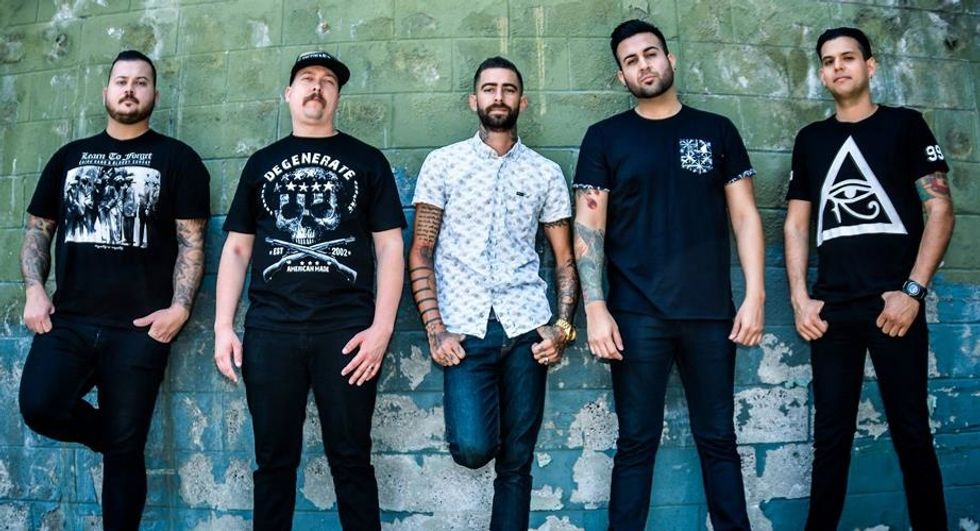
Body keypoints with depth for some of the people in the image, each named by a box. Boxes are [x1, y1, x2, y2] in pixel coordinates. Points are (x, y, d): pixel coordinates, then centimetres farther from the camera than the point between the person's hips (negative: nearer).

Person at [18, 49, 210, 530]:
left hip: (138, 327, -3)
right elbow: (38, 228, 16)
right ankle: (110, 434, 13)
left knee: (124, 450, 0)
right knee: (39, 406, -20)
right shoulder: (69, 157, 15)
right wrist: (34, 290, 0)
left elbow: (191, 240, -1)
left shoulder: (176, 159, 4)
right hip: (68, 320, 3)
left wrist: (179, 307, -13)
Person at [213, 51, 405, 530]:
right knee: (274, 459, 9)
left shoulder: (367, 161, 9)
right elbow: (237, 248, 14)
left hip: (347, 329, -2)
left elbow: (389, 246, 3)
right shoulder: (262, 163, 15)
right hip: (270, 329, 2)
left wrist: (381, 327, -8)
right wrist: (223, 327, 3)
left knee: (351, 459, 3)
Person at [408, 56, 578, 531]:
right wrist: (435, 328, -8)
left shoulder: (546, 173, 11)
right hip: (464, 328, -1)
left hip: (526, 327, 2)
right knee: (473, 448, -15)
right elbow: (421, 252, 2)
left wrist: (562, 326, -3)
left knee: (517, 461, 5)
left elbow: (565, 258, 12)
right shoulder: (443, 163, 6)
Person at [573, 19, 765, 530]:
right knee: (637, 442, 5)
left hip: (711, 312, 2)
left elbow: (744, 215, 7)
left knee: (718, 439, 10)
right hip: (636, 314, -1)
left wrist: (754, 295, -2)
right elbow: (588, 227, 0)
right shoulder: (605, 136, 5)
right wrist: (596, 308, -10)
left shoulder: (717, 130, 9)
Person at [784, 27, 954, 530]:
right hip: (831, 308, 3)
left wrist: (913, 290, -11)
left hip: (893, 304, -2)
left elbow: (940, 210, -1)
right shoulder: (811, 139, 14)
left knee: (911, 434, 2)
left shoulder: (905, 125, 5)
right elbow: (796, 223, 13)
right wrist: (800, 298, 3)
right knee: (830, 435, 8)